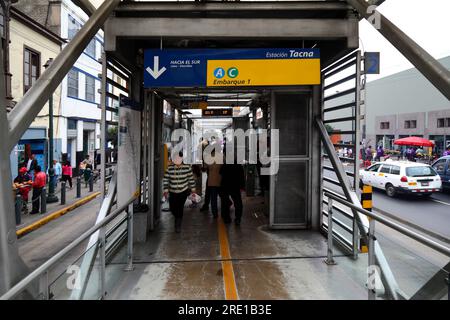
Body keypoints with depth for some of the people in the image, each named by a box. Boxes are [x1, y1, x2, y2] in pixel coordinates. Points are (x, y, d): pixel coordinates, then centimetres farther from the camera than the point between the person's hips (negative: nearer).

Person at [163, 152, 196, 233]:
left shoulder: (187, 167, -8)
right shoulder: (170, 167, -7)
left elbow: (191, 178, 2)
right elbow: (165, 179, 0)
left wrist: (193, 189, 6)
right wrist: (166, 190, -5)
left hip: (183, 191, -2)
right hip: (172, 192, 2)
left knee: (180, 208, -8)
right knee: (172, 208, 6)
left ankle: (178, 226, 8)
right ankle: (178, 219, 40)